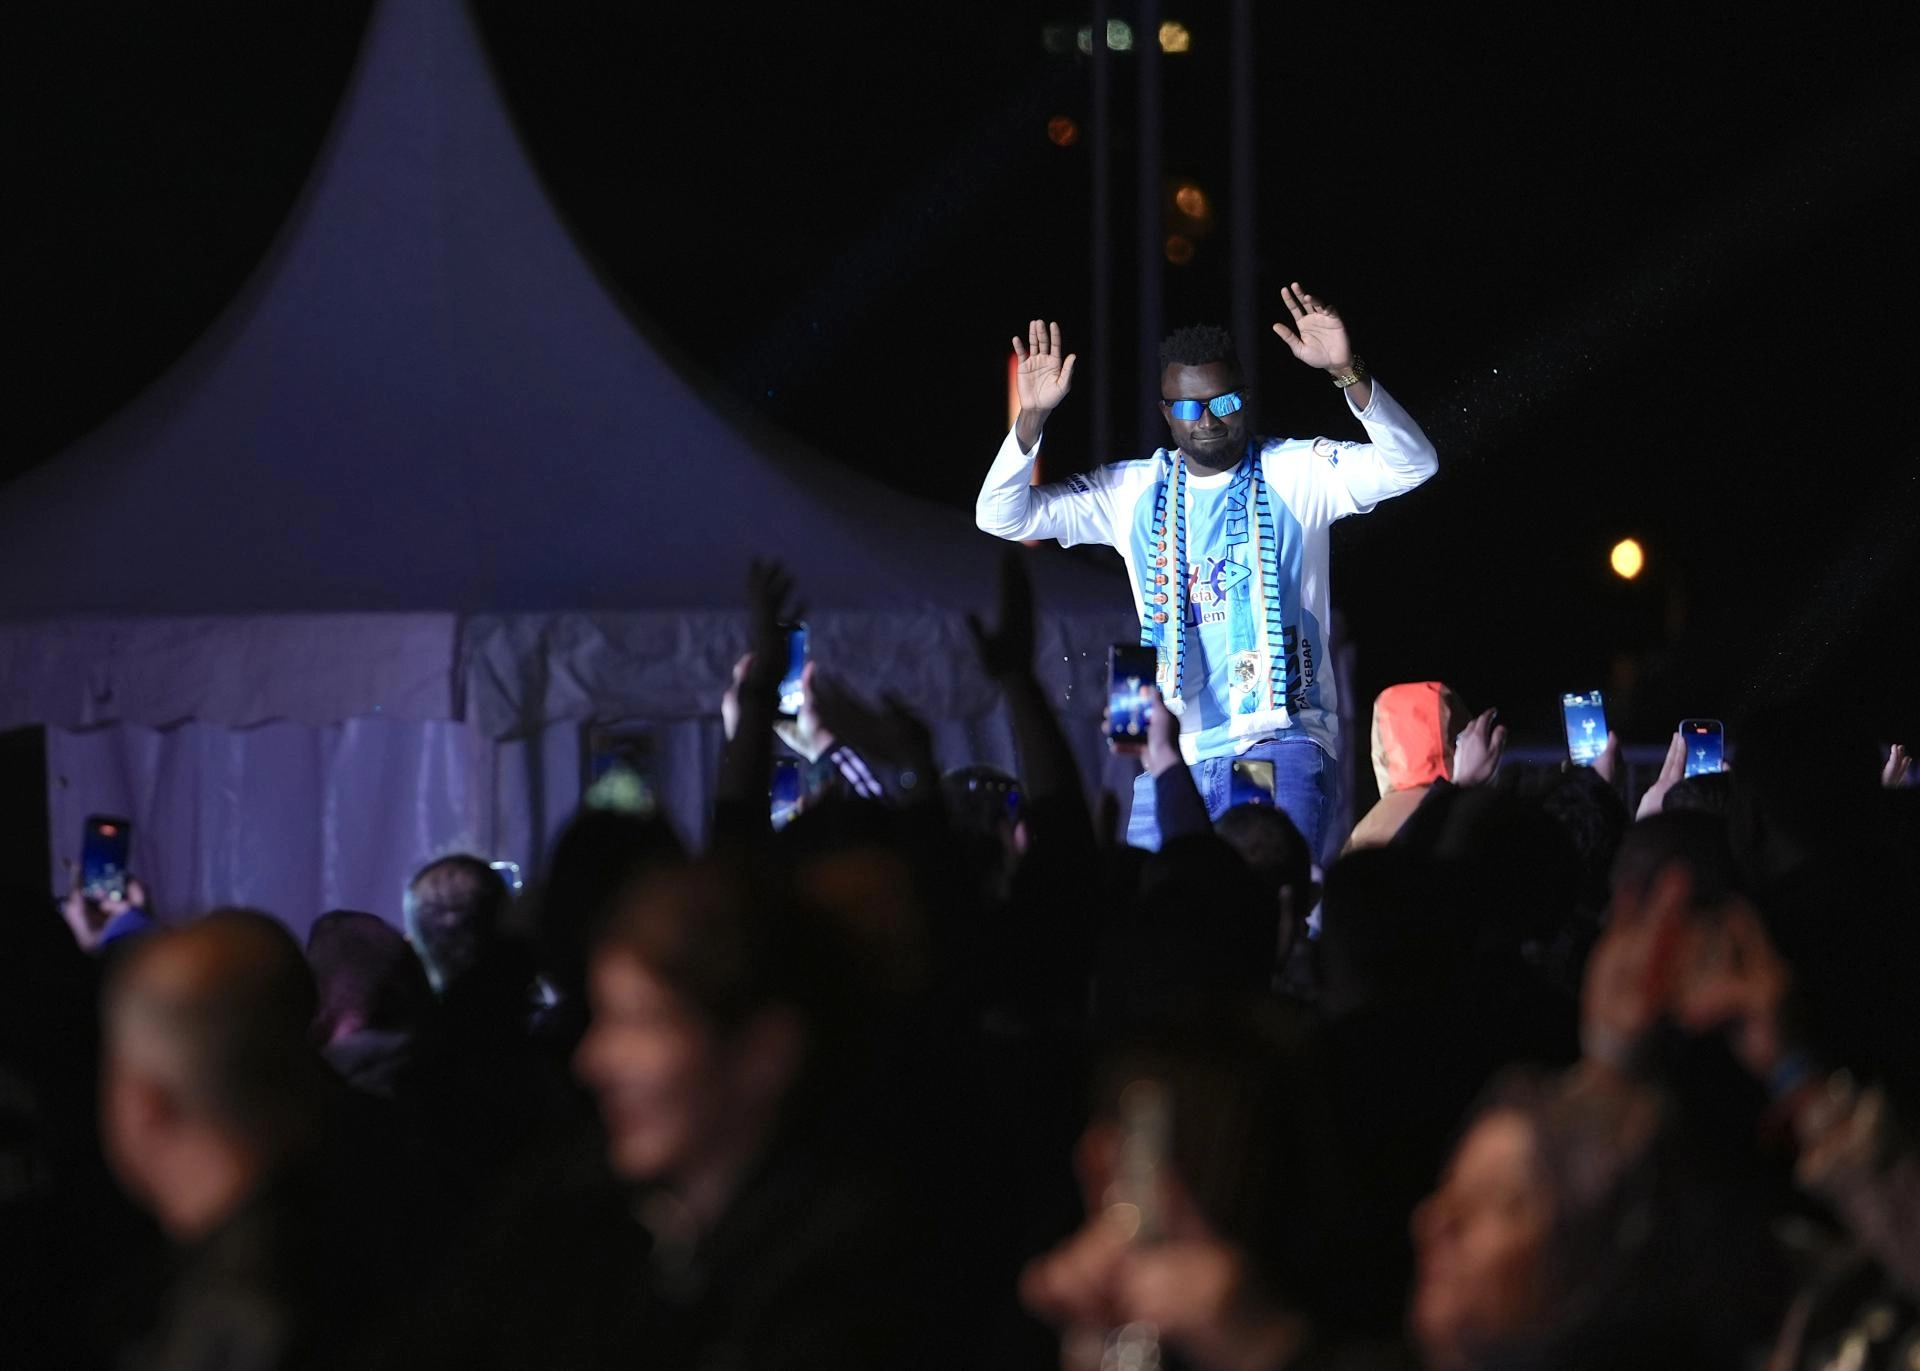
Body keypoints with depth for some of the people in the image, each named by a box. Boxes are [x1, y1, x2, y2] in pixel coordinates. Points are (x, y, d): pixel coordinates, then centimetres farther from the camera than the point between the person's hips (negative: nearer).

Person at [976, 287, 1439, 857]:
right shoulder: (1134, 491, 11)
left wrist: (1347, 372, -28)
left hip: (1283, 744, -4)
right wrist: (1033, 417, -8)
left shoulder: (1297, 474, 2)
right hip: (1173, 750, 4)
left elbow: (1410, 464, -13)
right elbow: (1000, 516, 8)